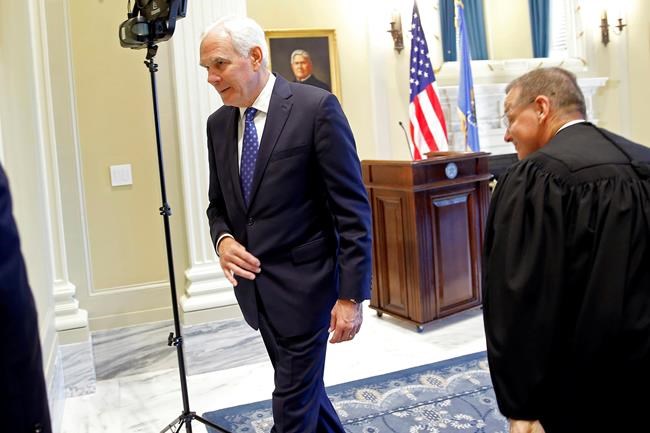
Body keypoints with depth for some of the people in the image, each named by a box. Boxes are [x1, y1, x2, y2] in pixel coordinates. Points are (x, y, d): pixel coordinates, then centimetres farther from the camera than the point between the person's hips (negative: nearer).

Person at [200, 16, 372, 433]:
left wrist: (352, 293, -16)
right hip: (254, 282, 6)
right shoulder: (218, 124, 6)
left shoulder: (316, 107, -13)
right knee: (302, 385, 21)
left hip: (302, 281, -6)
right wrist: (224, 239, -8)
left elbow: (352, 209, -14)